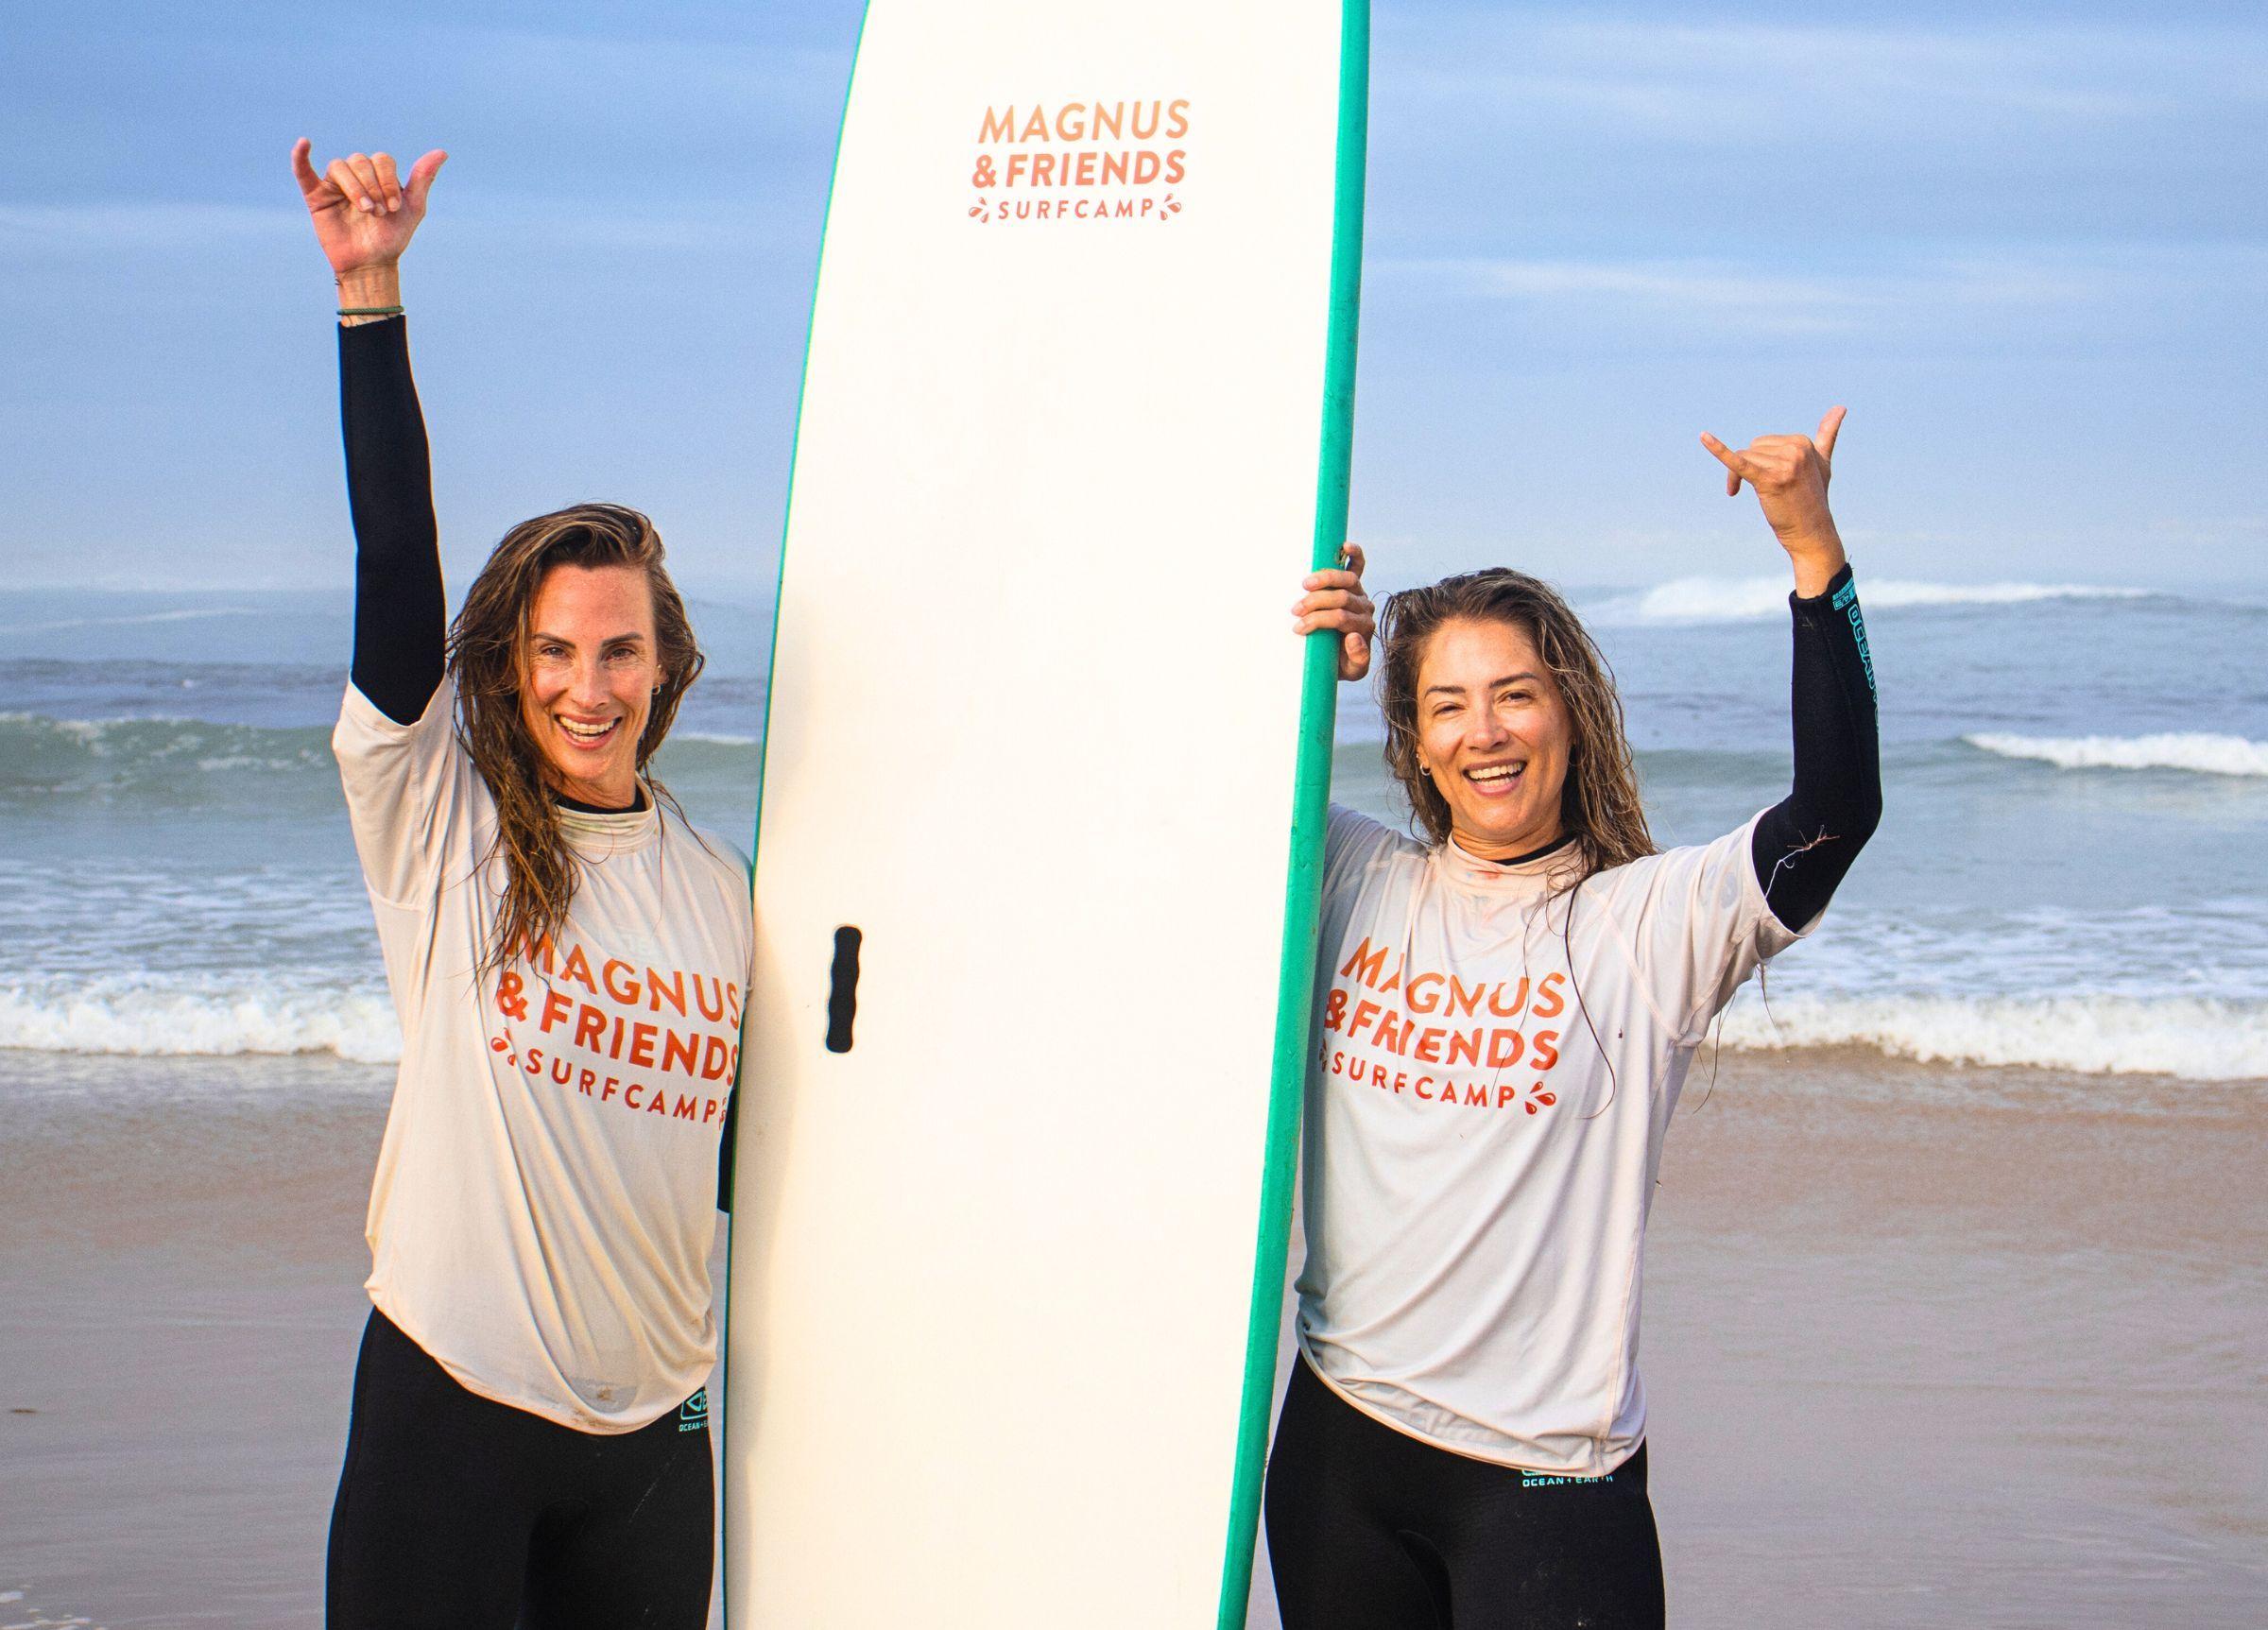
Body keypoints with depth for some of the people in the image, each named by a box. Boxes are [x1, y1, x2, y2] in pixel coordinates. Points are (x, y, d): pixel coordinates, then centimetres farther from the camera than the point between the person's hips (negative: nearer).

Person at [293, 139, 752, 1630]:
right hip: (448, 1402, -3)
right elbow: (396, 562, -14)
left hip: (652, 1425, 3)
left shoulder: (720, 887, 7)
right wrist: (371, 292, -20)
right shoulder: (437, 821, -3)